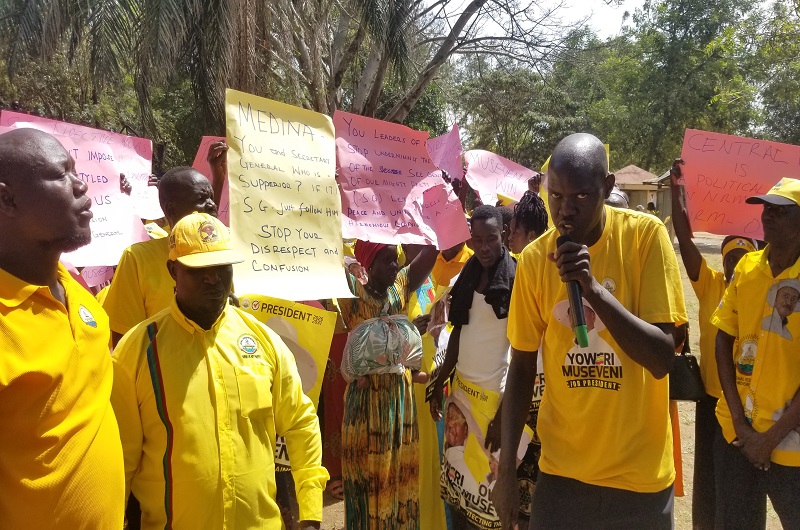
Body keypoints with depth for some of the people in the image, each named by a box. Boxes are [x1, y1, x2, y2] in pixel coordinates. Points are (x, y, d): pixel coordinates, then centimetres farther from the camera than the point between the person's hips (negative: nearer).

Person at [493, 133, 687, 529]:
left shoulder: (646, 235, -12)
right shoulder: (534, 258, -6)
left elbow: (662, 359, -14)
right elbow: (522, 367, 0)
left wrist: (593, 288, -26)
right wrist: (507, 467, -2)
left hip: (640, 471, -1)